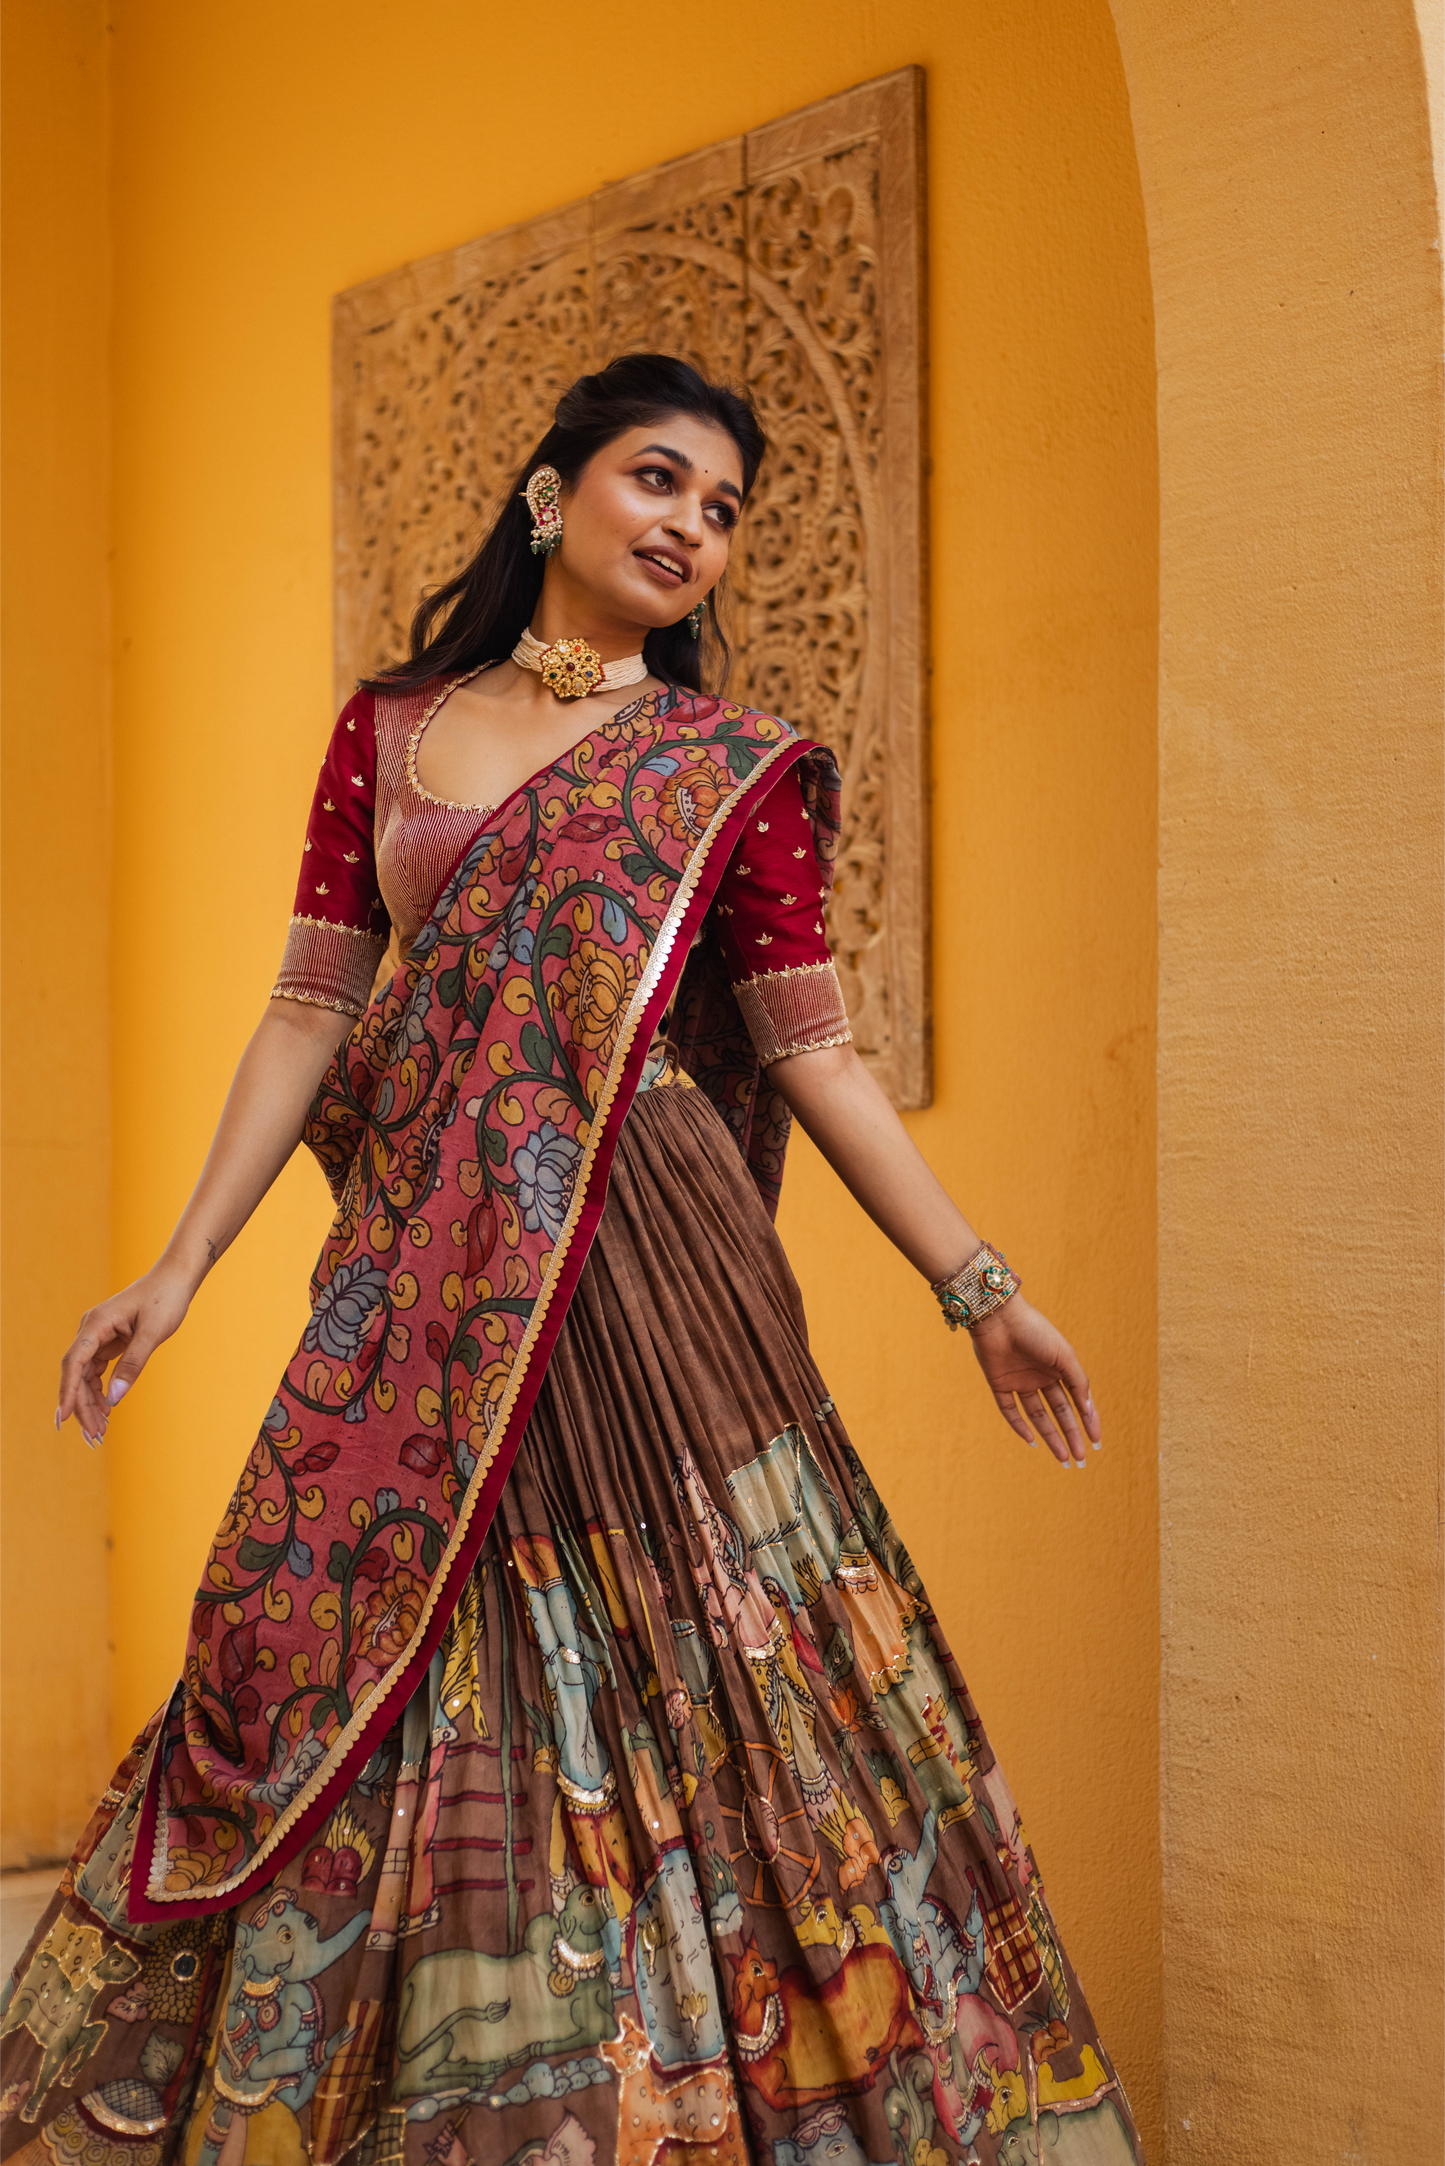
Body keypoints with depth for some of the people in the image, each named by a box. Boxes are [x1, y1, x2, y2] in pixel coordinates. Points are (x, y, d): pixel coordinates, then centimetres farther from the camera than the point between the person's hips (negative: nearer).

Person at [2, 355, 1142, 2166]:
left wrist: (978, 1290, -1)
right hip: (415, 1285, 2)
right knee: (361, 1719, 6)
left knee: (655, 1706, -3)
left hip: (638, 1273, -2)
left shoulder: (732, 774, 6)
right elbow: (311, 1015, 10)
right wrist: (184, 1263, 4)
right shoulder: (386, 730, 12)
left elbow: (815, 1056, 5)